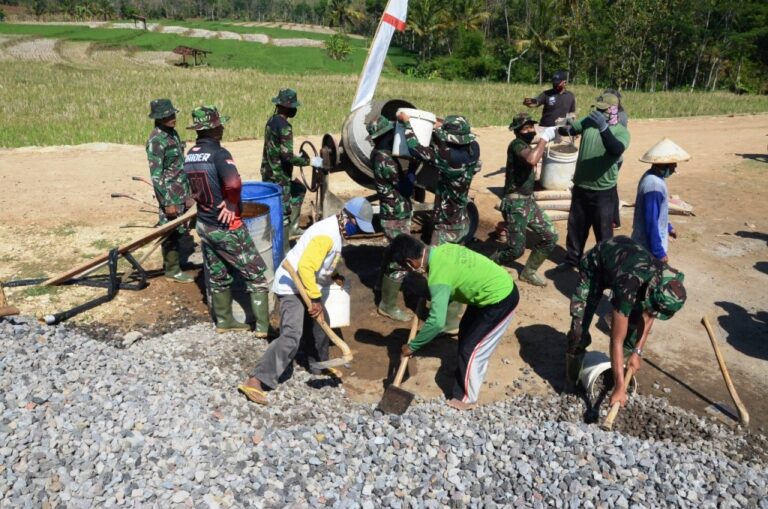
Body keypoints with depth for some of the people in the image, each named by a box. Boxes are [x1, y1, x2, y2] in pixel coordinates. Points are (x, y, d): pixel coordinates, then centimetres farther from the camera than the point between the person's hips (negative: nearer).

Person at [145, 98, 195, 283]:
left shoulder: (172, 133, 9)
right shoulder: (156, 140, -18)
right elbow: (156, 175, -19)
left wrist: (188, 191, 19)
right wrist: (168, 202, -21)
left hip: (182, 191, 8)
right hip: (170, 193, -8)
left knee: (181, 229, 17)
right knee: (171, 231, 2)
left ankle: (177, 260, 31)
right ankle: (172, 270, 12)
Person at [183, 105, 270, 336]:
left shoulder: (189, 155, 4)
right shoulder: (218, 153, -20)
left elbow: (195, 189, 10)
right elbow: (234, 183, -35)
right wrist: (231, 203, -18)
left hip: (204, 225, 8)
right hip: (227, 227, -7)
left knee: (217, 276, 20)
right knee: (256, 275, 3)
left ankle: (224, 320, 32)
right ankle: (263, 325, 4)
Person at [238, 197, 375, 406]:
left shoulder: (336, 231, 10)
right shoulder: (327, 235, -23)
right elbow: (305, 266, -29)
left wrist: (333, 275, 17)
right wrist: (315, 298, -25)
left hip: (305, 285, 11)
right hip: (292, 286, -11)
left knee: (320, 323, 24)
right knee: (291, 337, -20)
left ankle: (320, 364, 44)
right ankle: (255, 381, -21)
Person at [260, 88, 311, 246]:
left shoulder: (272, 120, 8)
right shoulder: (284, 127, -21)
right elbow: (287, 155, -25)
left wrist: (300, 157, 19)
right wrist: (308, 161, -13)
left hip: (269, 173, 10)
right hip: (279, 177, -10)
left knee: (299, 190, 28)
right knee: (283, 212, -1)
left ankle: (293, 227, 33)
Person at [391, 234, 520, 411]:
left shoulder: (438, 278, -29)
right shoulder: (442, 249, -3)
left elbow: (437, 322, -32)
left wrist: (412, 346, -20)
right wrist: (432, 307, 15)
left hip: (500, 301, -9)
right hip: (500, 285, 9)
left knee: (471, 349, 2)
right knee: (466, 331, 24)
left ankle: (466, 398, 20)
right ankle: (465, 374, 43)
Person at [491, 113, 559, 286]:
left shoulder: (527, 146, 13)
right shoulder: (516, 145, -16)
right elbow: (532, 160, -37)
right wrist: (545, 137, -29)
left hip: (529, 201, 9)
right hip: (515, 204, -9)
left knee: (550, 236, 9)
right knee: (516, 249, -8)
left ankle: (528, 272, 24)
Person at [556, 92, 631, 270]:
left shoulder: (621, 131, -12)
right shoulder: (589, 121, 1)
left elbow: (617, 150, -30)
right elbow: (571, 128, 0)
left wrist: (604, 128, -44)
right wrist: (564, 128, -25)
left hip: (603, 191, -4)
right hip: (580, 186, 5)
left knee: (603, 230, 7)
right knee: (576, 226, 18)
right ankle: (572, 259, 35)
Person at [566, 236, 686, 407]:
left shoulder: (668, 282, -28)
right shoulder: (629, 286, -45)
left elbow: (648, 317, -7)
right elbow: (617, 341, -40)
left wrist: (637, 352, -8)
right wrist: (619, 388, -38)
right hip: (595, 264, -5)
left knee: (635, 322, -5)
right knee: (580, 328, -13)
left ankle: (625, 370, 14)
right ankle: (571, 384, 3)